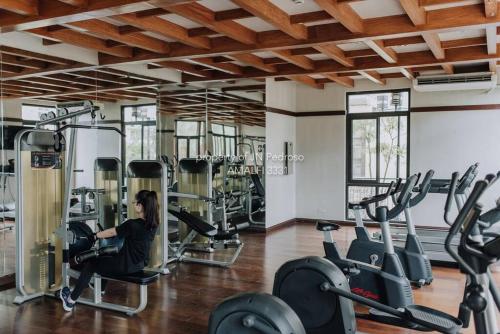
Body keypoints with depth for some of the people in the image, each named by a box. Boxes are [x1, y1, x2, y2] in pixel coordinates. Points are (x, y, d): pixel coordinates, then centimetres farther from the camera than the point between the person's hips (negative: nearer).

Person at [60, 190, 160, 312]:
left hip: (126, 266, -7)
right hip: (140, 264, 7)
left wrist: (95, 236, 8)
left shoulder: (133, 225, -25)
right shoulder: (153, 224, -5)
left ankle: (70, 301, 25)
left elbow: (111, 232, -9)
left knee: (91, 264, 14)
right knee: (107, 257, 34)